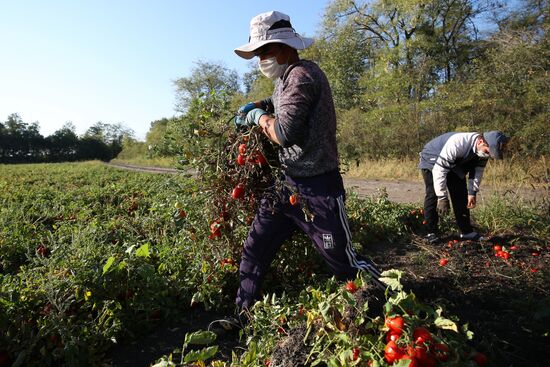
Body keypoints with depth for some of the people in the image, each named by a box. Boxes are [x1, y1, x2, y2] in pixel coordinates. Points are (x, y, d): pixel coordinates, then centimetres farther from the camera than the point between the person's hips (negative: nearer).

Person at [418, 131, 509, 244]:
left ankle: (466, 231, 10)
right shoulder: (457, 143, -41)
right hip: (432, 161, -7)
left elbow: (477, 170, -2)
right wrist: (442, 197, -37)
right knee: (433, 195, -16)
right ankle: (431, 232, -8)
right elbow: (439, 169, -40)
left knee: (461, 195, 2)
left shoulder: (484, 149, -18)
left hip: (454, 164, 7)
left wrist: (472, 192, -9)